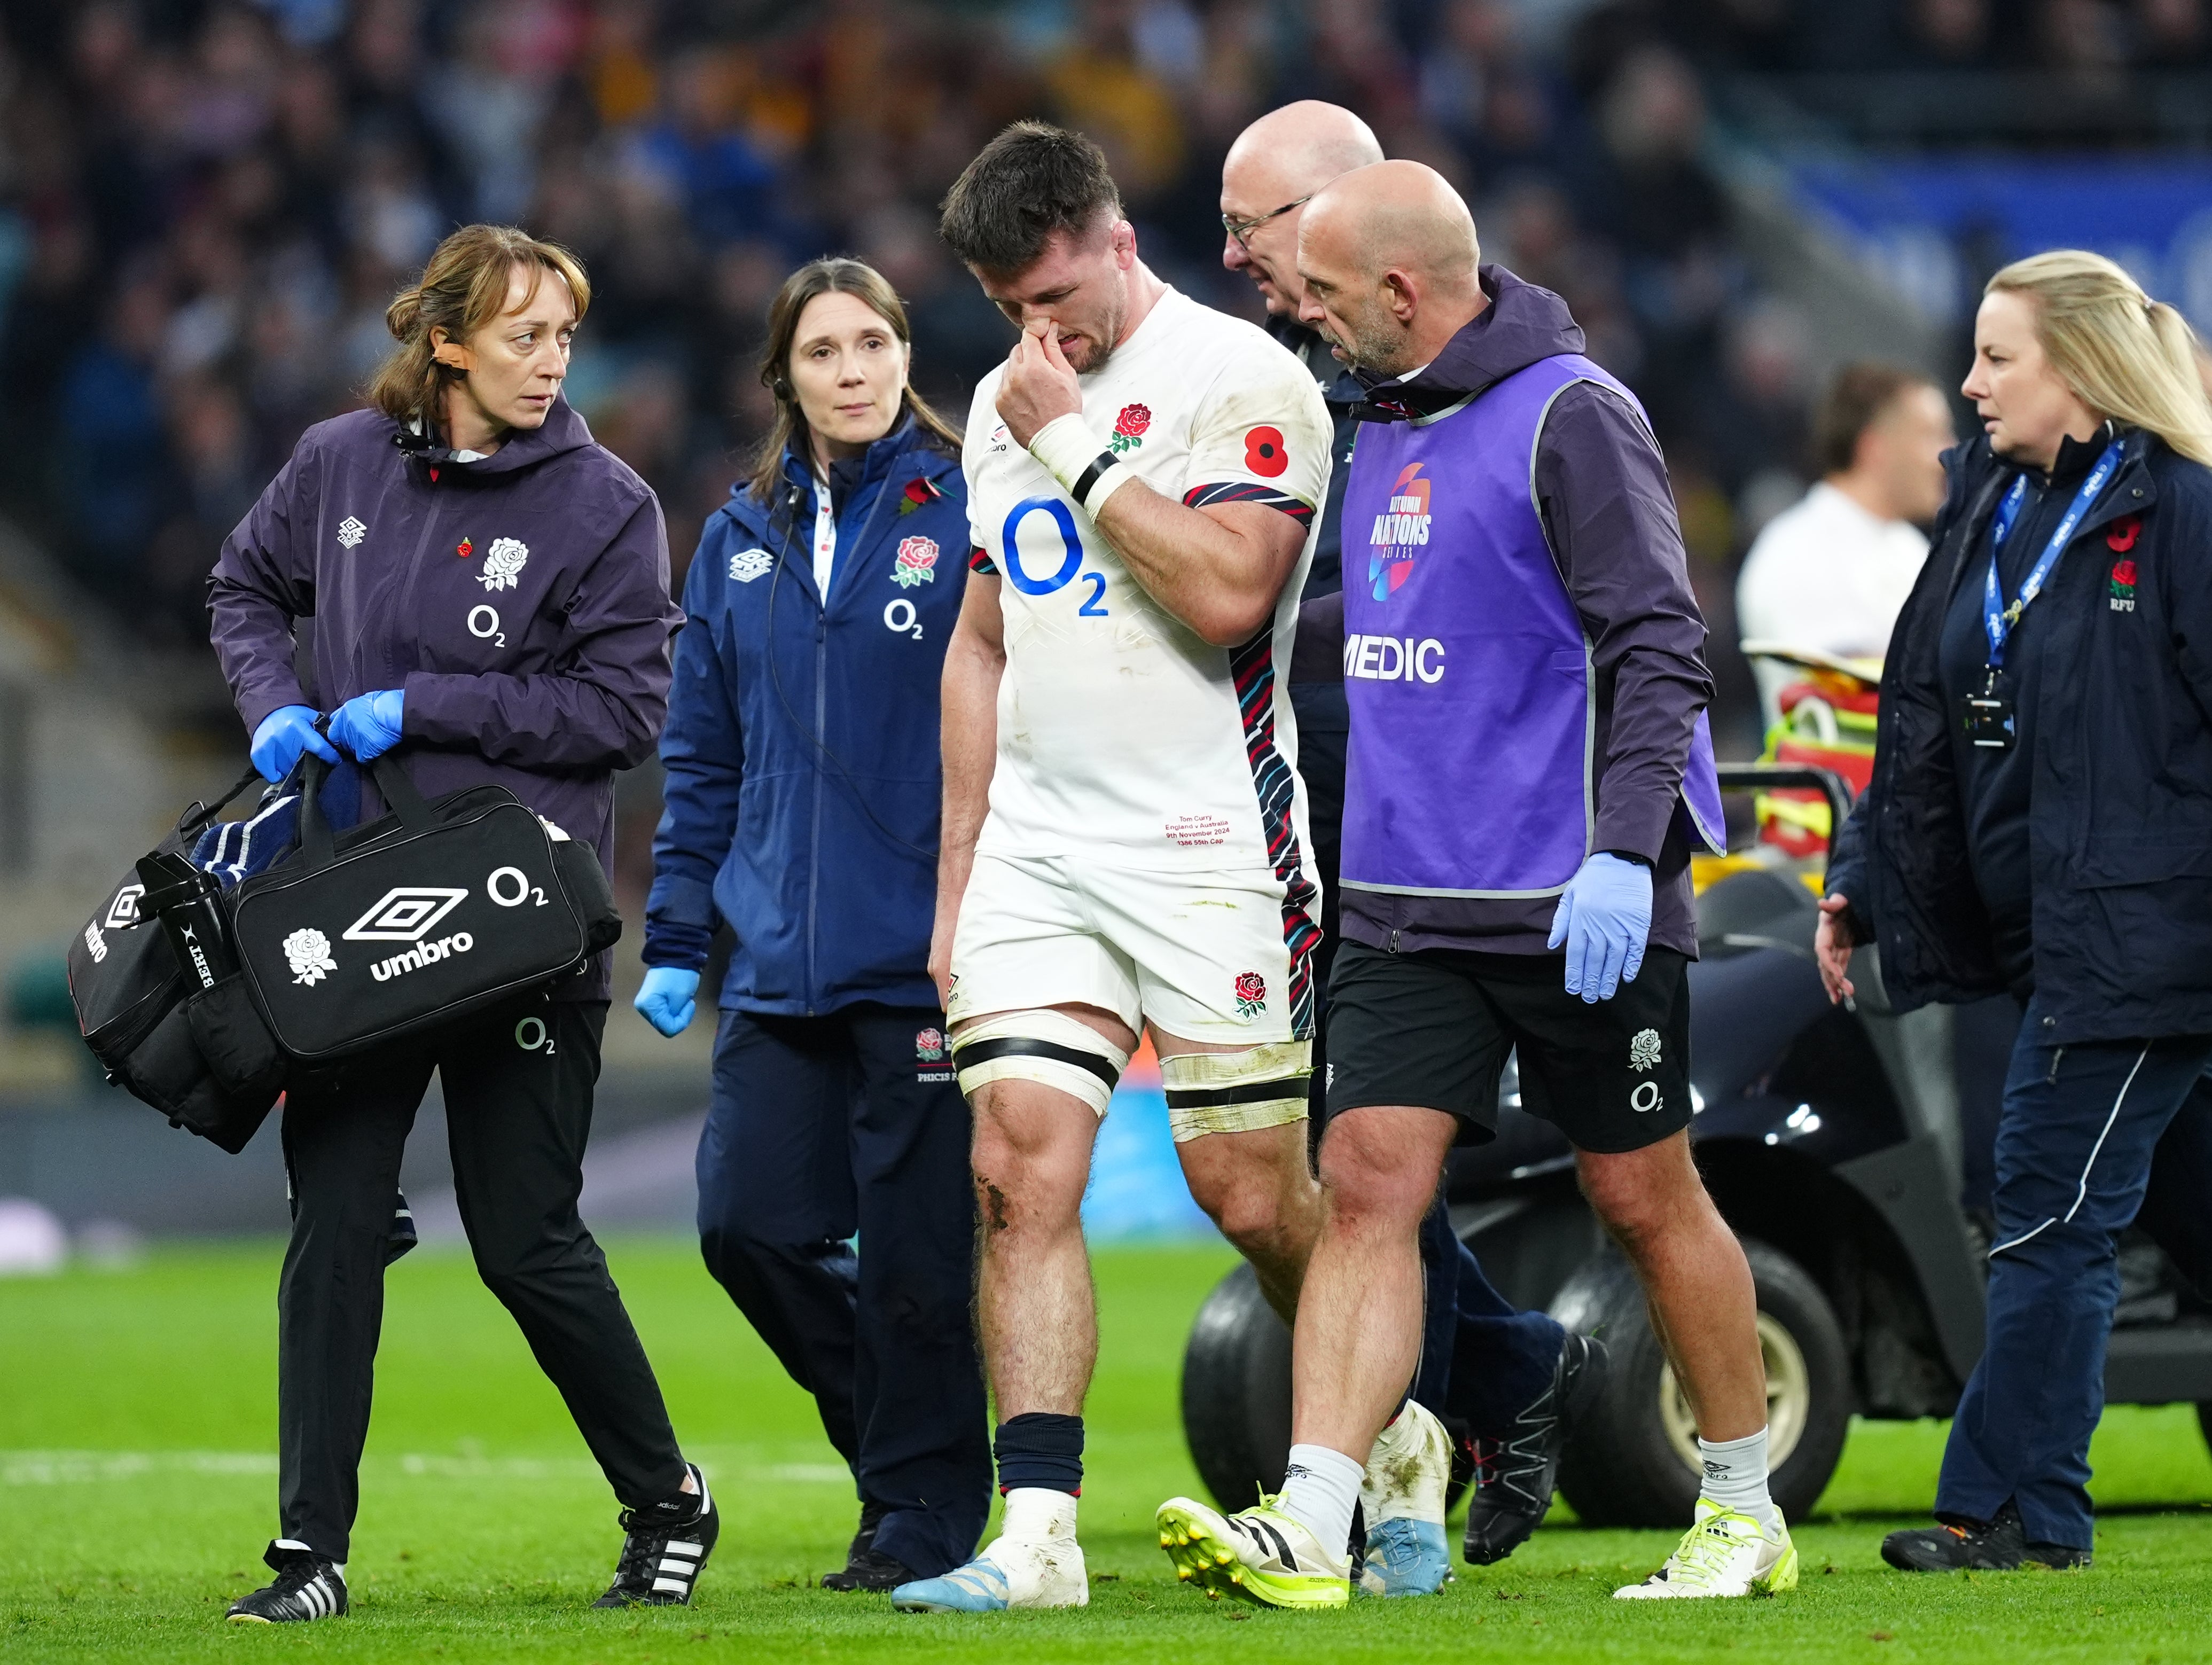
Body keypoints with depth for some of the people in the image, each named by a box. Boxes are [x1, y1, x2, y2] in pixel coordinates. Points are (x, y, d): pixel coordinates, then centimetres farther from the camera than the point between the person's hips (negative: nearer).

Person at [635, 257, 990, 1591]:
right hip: (785, 966, 5)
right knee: (749, 1226, 0)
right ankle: (895, 1429, 20)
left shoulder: (964, 515, -3)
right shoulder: (744, 541, 13)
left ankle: (926, 1512, 10)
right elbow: (704, 755, 18)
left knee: (914, 1253, -3)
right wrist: (677, 937, 13)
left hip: (925, 959, -5)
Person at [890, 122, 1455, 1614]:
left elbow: (1227, 594, -22)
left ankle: (1390, 1443, 27)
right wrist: (958, 872, 19)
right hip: (1037, 848, 6)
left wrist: (1081, 449, -17)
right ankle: (1040, 1535, -11)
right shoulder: (1008, 403, 15)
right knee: (1019, 1167, -9)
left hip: (1208, 848, -6)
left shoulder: (1241, 380, -9)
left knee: (1254, 1199, 0)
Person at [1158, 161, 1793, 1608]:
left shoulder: (1571, 417, -12)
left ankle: (1748, 1512, 20)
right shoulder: (1389, 424, 13)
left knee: (1644, 1200, 5)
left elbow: (1657, 648, -16)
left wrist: (1626, 852, -24)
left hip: (1578, 908, -7)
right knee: (1367, 1188, -6)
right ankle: (1307, 1529, -15)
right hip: (1410, 897, 7)